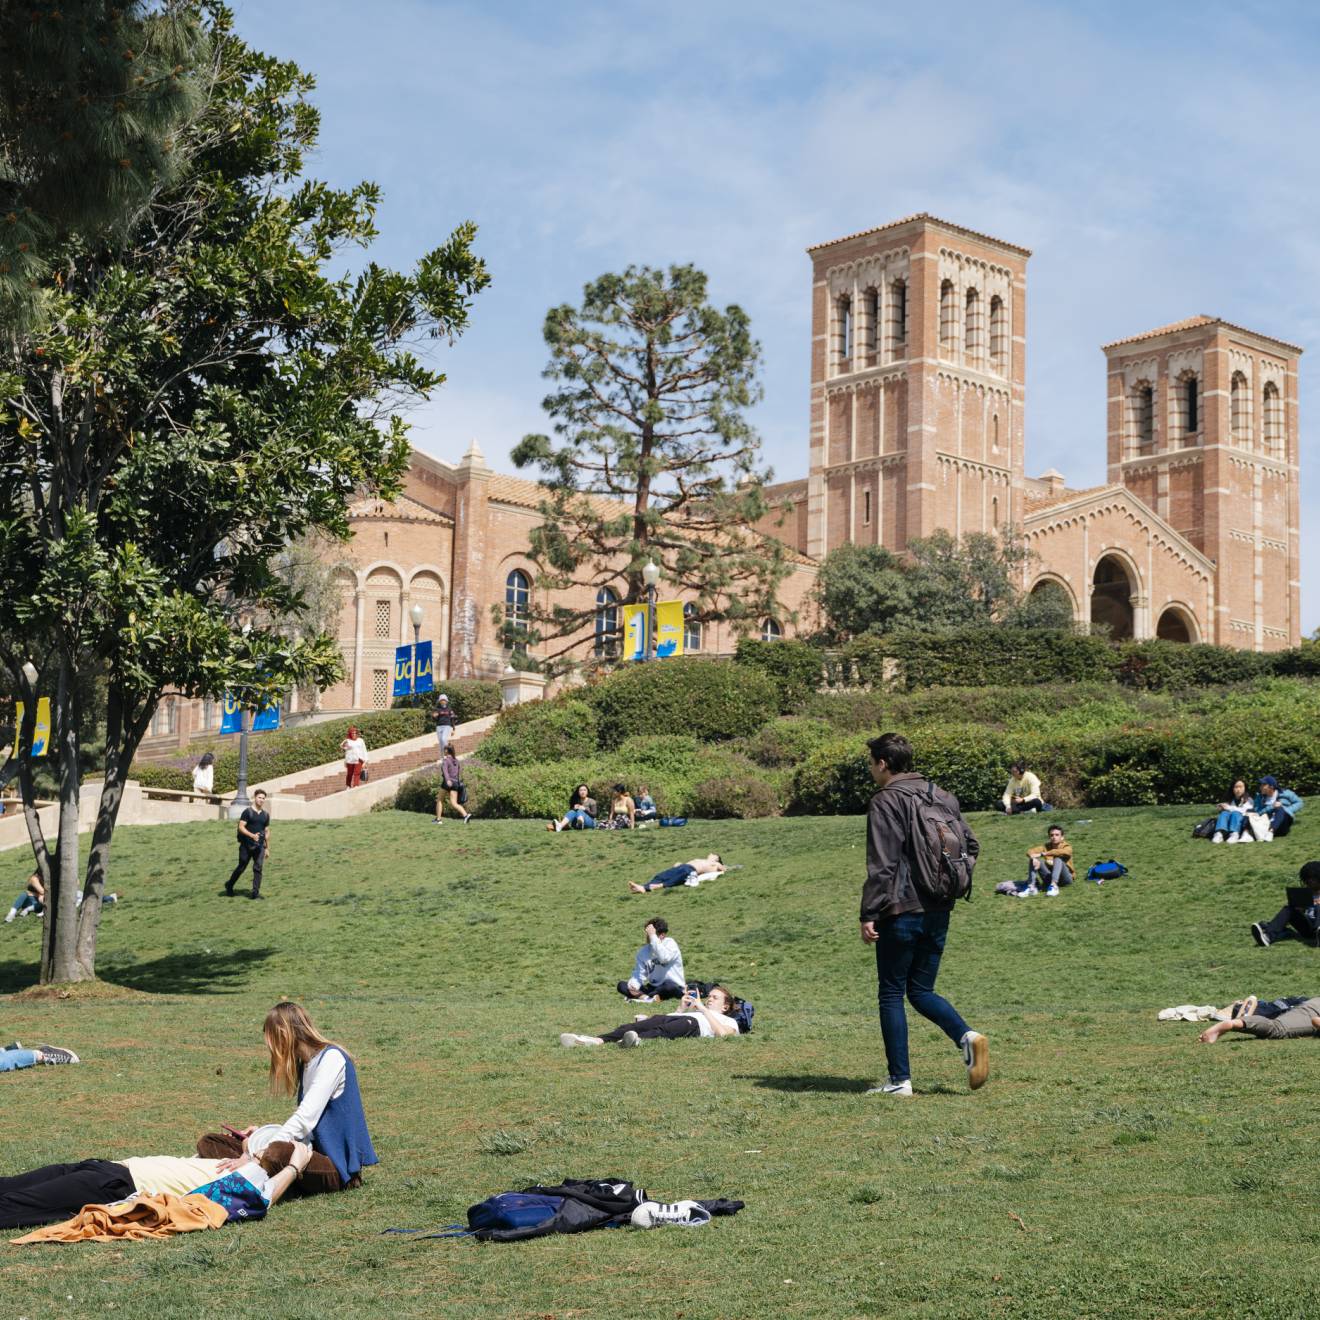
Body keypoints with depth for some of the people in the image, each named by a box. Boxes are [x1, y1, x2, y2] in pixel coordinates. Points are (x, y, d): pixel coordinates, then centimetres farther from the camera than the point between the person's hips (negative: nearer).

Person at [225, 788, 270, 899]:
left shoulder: (266, 814, 11)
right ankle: (229, 885, 28)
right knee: (241, 867, 6)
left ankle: (255, 893, -5)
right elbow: (241, 827, -11)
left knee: (258, 868, -6)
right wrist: (252, 835, -25)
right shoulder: (247, 811, -5)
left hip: (259, 846, 4)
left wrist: (267, 848, 16)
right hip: (246, 845, -4)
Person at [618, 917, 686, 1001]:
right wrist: (633, 986, -21)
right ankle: (646, 997, -31)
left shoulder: (670, 943, -12)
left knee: (669, 986, -42)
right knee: (621, 985, -10)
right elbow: (639, 974, 1)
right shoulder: (643, 951, 3)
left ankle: (641, 996, -25)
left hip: (674, 987, -5)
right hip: (653, 987, 5)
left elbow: (664, 958, -33)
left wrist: (652, 937, -30)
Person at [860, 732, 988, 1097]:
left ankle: (899, 1080, 4)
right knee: (921, 991, 16)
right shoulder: (942, 797, 11)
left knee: (891, 994, 4)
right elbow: (971, 844, 15)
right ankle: (967, 1037, -8)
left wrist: (869, 914, -14)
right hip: (939, 913, 7)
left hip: (901, 913, -7)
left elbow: (881, 865, -17)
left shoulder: (885, 802, -11)